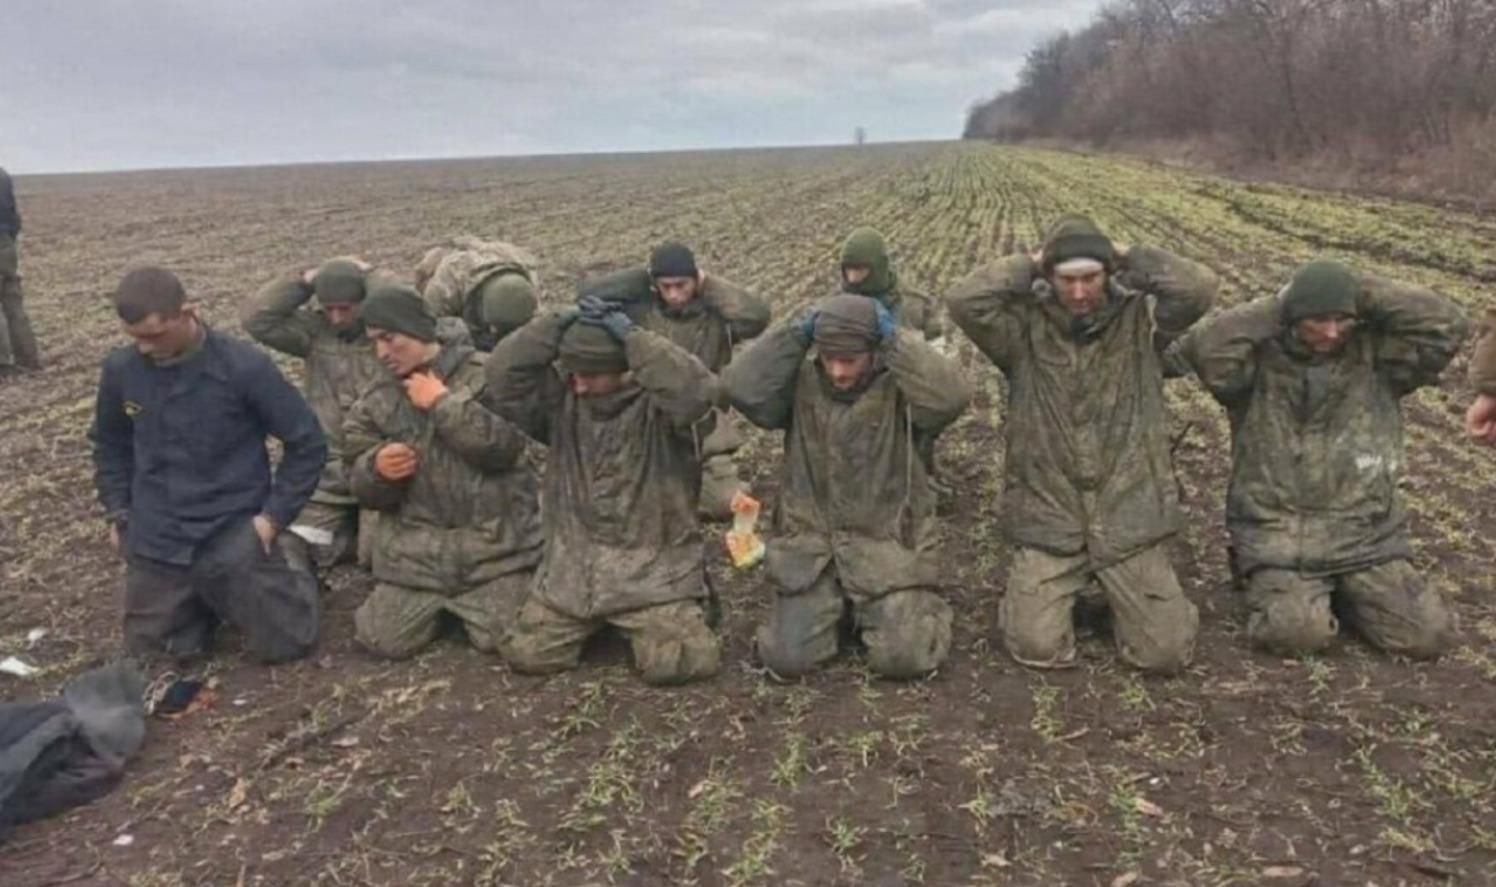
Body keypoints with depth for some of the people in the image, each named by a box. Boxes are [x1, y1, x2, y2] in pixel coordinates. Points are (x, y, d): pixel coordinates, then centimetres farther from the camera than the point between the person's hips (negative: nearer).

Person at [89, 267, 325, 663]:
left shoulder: (244, 366, -17)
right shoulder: (120, 369, -4)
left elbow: (306, 442, -9)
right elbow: (109, 443, 16)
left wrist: (275, 514, -11)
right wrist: (118, 512, 8)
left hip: (234, 533, -4)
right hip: (155, 540, 4)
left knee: (282, 644, -3)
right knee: (151, 648, 9)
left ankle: (285, 578, 28)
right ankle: (207, 599, 36)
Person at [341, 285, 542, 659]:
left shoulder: (486, 374, -5)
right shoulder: (375, 402, 7)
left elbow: (504, 446, -19)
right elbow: (363, 488, 6)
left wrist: (443, 402, -18)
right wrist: (377, 469, -17)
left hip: (496, 542, -3)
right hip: (415, 548, 4)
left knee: (504, 640, -11)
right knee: (383, 641, -3)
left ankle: (470, 602, 23)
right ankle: (441, 605, 27)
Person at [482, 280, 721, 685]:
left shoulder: (658, 401, -12)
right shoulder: (560, 394, 0)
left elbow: (697, 390, -34)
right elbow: (503, 376, -14)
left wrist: (629, 333, -31)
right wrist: (561, 322, -20)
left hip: (654, 566, -4)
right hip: (573, 564, 4)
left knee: (678, 663, -17)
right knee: (525, 654, -2)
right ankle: (594, 623, 28)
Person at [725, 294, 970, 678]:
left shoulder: (900, 388, -7)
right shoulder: (801, 386, -1)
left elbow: (951, 396, -27)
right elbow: (741, 387, -16)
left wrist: (894, 337, -23)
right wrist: (797, 334, -16)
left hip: (888, 548, -2)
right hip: (813, 548, 2)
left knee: (903, 658, -12)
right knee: (787, 658, -6)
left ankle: (916, 608, 24)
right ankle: (837, 610, 26)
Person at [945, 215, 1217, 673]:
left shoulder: (1141, 320, 0)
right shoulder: (1024, 328, -3)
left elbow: (1199, 288, -15)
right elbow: (963, 300, -18)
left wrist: (1130, 259, -5)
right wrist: (1028, 266, -8)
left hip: (1129, 519, 1)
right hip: (1048, 521, -1)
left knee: (1166, 651, -1)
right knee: (1038, 647, -8)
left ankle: (1121, 593, 31)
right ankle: (1046, 592, 26)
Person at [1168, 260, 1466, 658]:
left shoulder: (1376, 355, 2)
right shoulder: (1259, 360, -6)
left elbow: (1447, 324, -10)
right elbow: (1204, 349, -25)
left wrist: (1363, 293, -10)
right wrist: (1274, 308, -16)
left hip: (1366, 535, 3)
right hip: (1278, 537, -3)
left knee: (1428, 633, -5)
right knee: (1297, 633, -23)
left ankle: (1343, 591, 21)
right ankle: (1275, 588, 12)